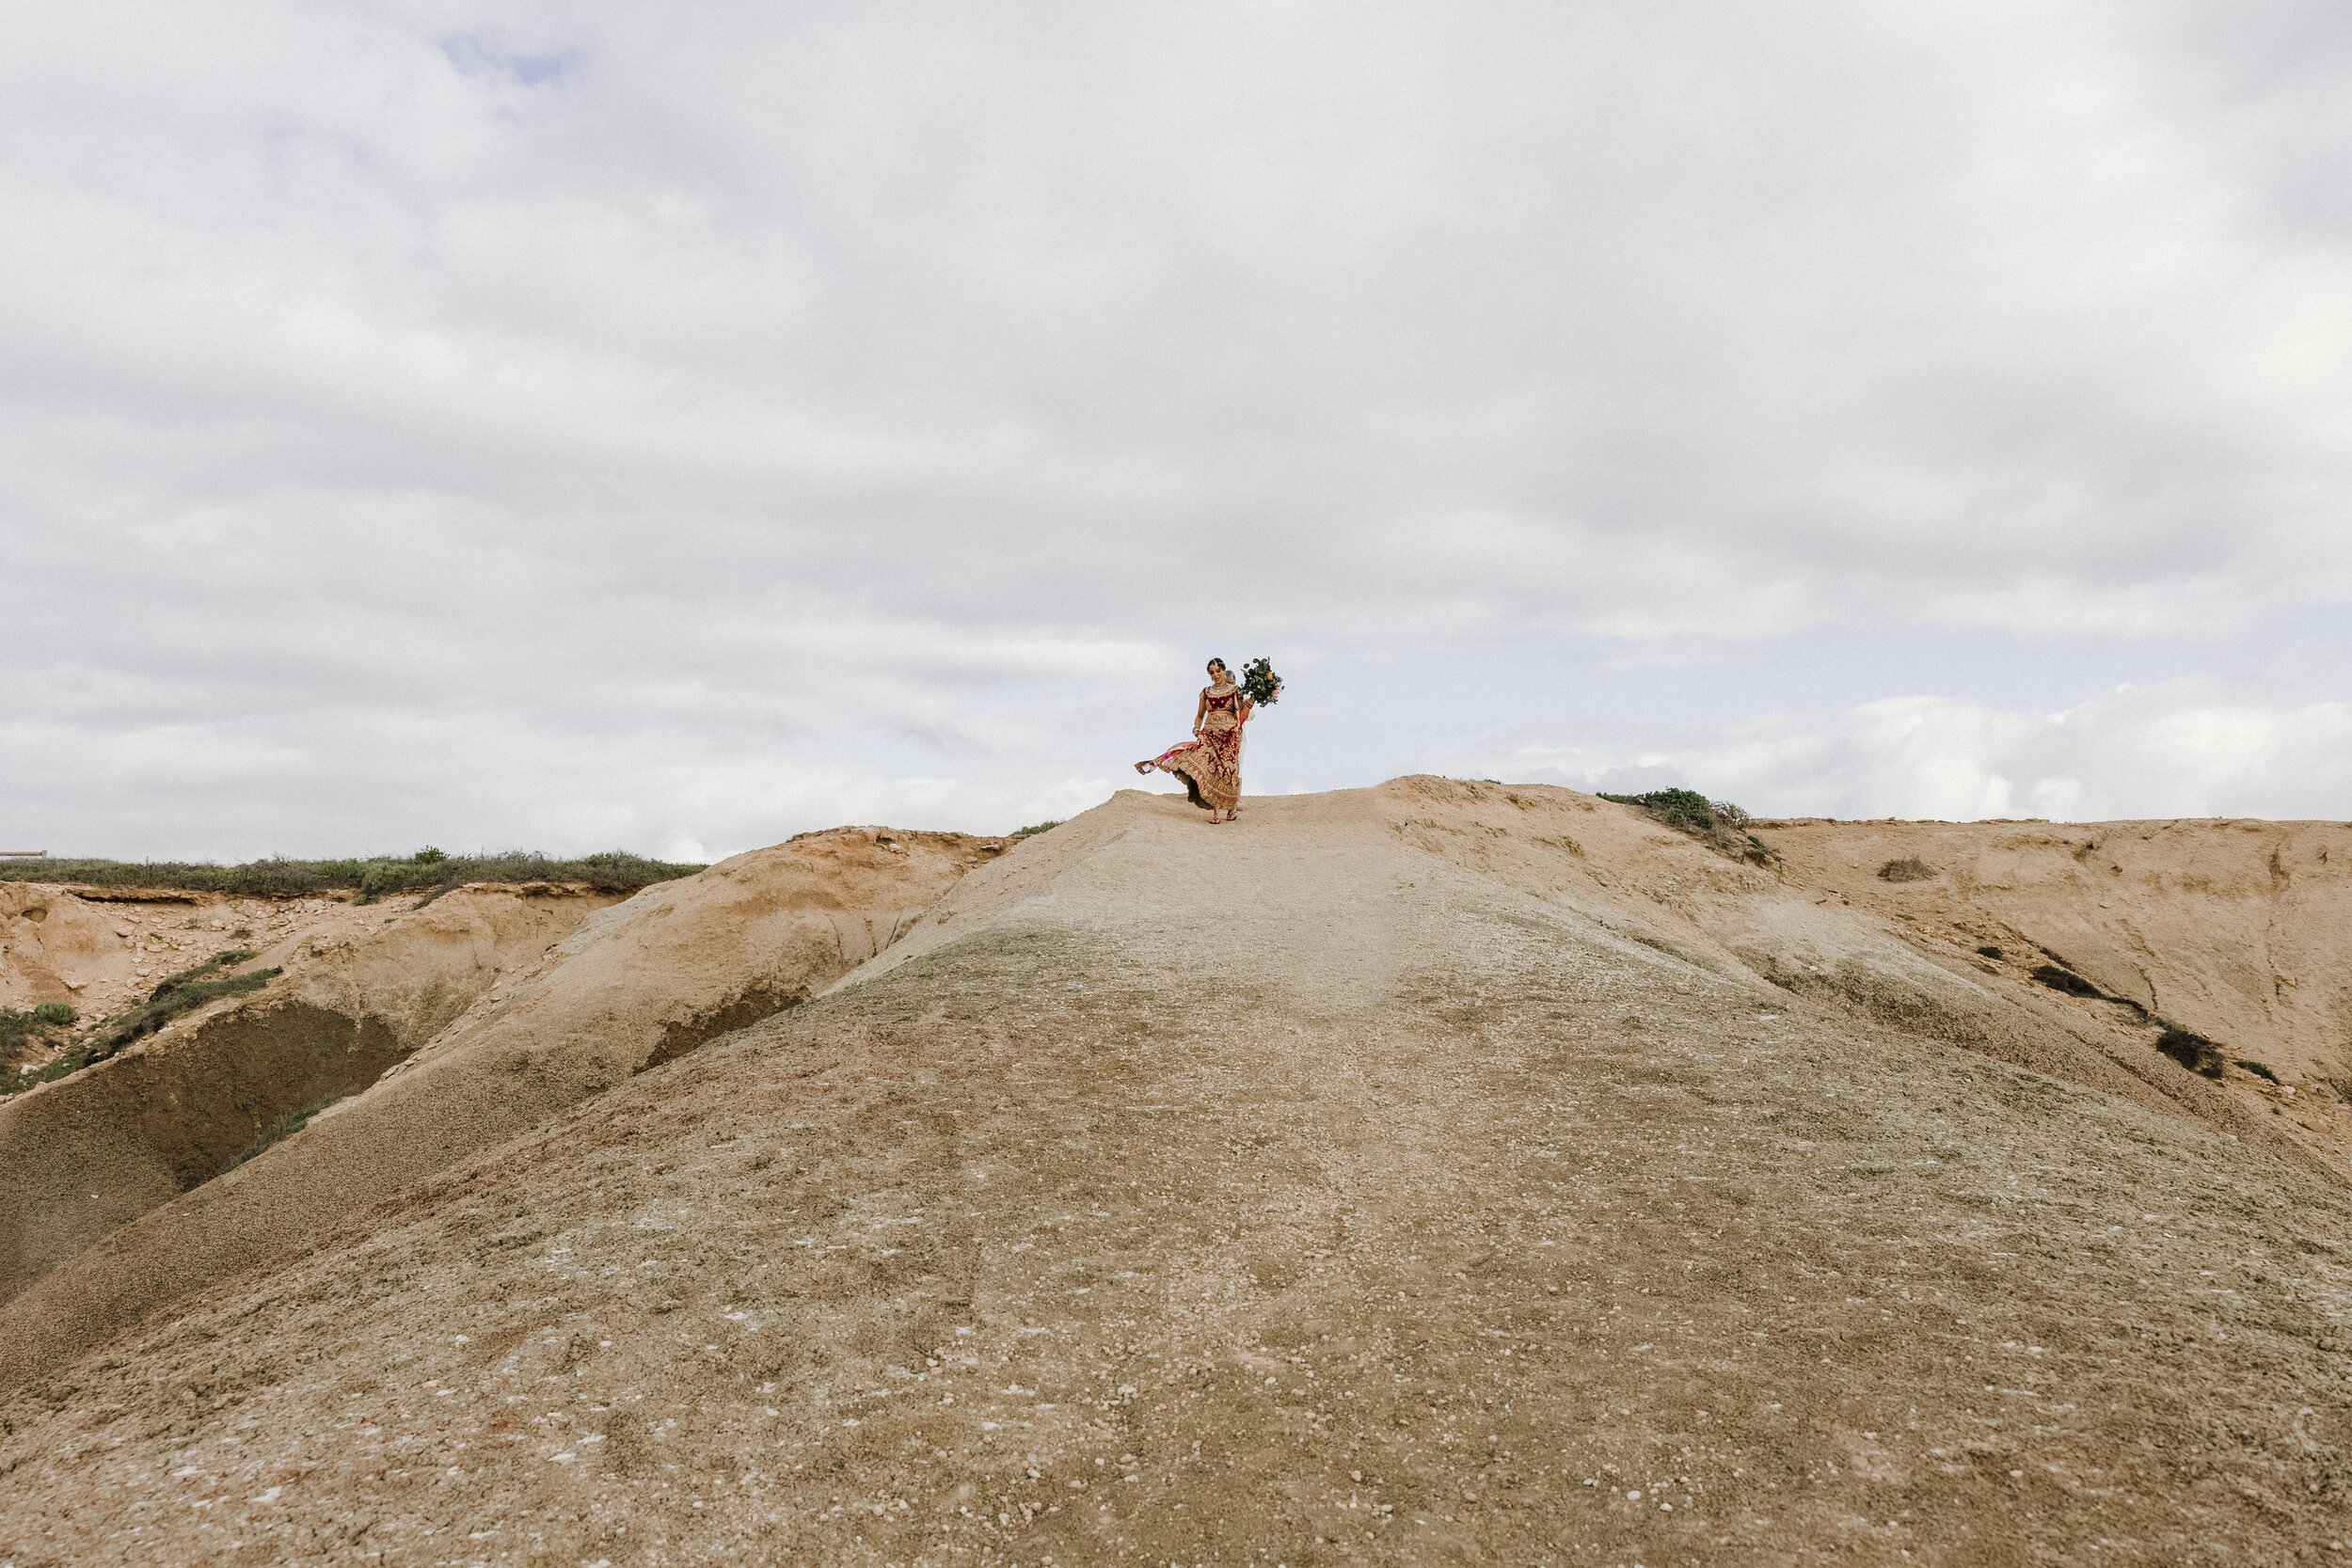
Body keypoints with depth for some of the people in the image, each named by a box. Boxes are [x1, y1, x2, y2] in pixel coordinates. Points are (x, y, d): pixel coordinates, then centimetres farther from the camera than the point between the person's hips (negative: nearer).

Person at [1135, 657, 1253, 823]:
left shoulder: (1235, 690, 5)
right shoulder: (1206, 692, 14)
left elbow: (1242, 716, 2)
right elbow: (1200, 715, 19)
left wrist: (1249, 703, -15)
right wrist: (1196, 728, 0)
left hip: (1229, 734, -2)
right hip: (1209, 733, 2)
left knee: (1228, 769, -7)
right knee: (1210, 767, -13)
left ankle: (1233, 808, 12)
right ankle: (1215, 811, -11)